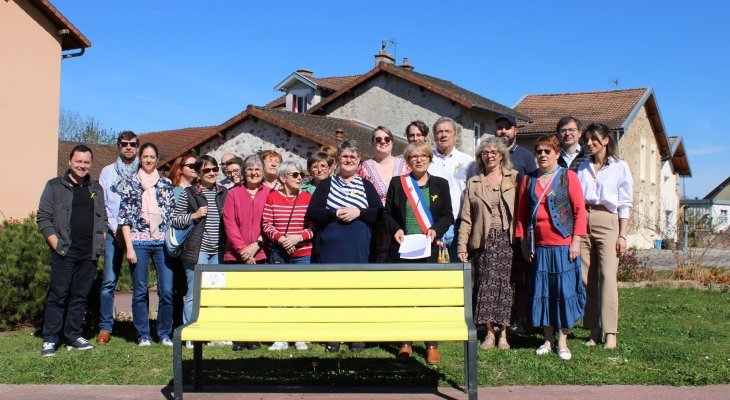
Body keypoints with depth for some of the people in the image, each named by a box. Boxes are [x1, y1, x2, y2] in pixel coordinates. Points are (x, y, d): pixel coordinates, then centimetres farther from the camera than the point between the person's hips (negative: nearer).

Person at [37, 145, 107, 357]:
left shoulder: (96, 188, 16)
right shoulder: (55, 186, 3)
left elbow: (103, 218, 20)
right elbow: (43, 217, 0)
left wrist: (101, 243, 7)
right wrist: (56, 244, -9)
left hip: (89, 253, 4)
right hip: (64, 252, -4)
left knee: (80, 296, 7)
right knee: (58, 296, -4)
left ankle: (74, 336, 15)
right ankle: (49, 340, 1)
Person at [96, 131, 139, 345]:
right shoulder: (108, 172, 12)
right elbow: (102, 204, 7)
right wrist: (115, 228, -3)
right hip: (114, 232, 0)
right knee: (109, 281, -4)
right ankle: (105, 328, 2)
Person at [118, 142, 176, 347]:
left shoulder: (166, 184, 11)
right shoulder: (131, 183, 6)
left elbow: (173, 214, 13)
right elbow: (124, 217, 2)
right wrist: (129, 246, -6)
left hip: (163, 242, 1)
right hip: (139, 242, -1)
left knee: (167, 290, -4)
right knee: (140, 291, 3)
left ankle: (165, 334, 10)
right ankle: (143, 335, 13)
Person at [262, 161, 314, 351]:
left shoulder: (308, 197, 3)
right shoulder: (272, 198, 3)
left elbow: (314, 226, 0)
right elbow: (266, 225, -1)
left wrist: (298, 237, -15)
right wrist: (280, 238, -16)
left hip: (303, 254, 0)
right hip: (278, 254, 0)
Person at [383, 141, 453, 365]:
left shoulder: (440, 184, 9)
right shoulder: (397, 183, 8)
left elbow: (448, 215, 8)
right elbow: (387, 213, 10)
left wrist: (436, 230, -9)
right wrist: (395, 229, -8)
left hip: (429, 248, 0)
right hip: (402, 248, 1)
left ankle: (432, 344, 7)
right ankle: (406, 342, 12)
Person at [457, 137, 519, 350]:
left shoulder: (513, 177, 8)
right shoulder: (473, 183, 12)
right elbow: (466, 218, 8)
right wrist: (462, 246, 1)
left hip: (507, 239, -1)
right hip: (483, 242, 1)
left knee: (506, 285, -1)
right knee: (486, 286, -1)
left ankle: (503, 333, 8)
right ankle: (489, 332, 9)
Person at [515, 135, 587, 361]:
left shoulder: (568, 177, -1)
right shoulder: (529, 180, 9)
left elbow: (579, 210, -4)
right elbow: (522, 213, 10)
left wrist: (576, 241, -10)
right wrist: (523, 242, 4)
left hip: (563, 245, -3)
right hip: (538, 246, 3)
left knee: (564, 291, 1)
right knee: (541, 292, 7)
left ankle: (562, 342, 11)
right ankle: (547, 340, 18)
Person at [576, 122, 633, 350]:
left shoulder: (620, 167, 6)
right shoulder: (583, 167, 16)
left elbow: (625, 204, 3)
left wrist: (622, 234, -4)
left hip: (607, 222, -4)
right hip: (582, 222, 4)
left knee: (607, 276, -12)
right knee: (587, 278, 1)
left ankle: (610, 333, -11)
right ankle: (594, 331, 7)